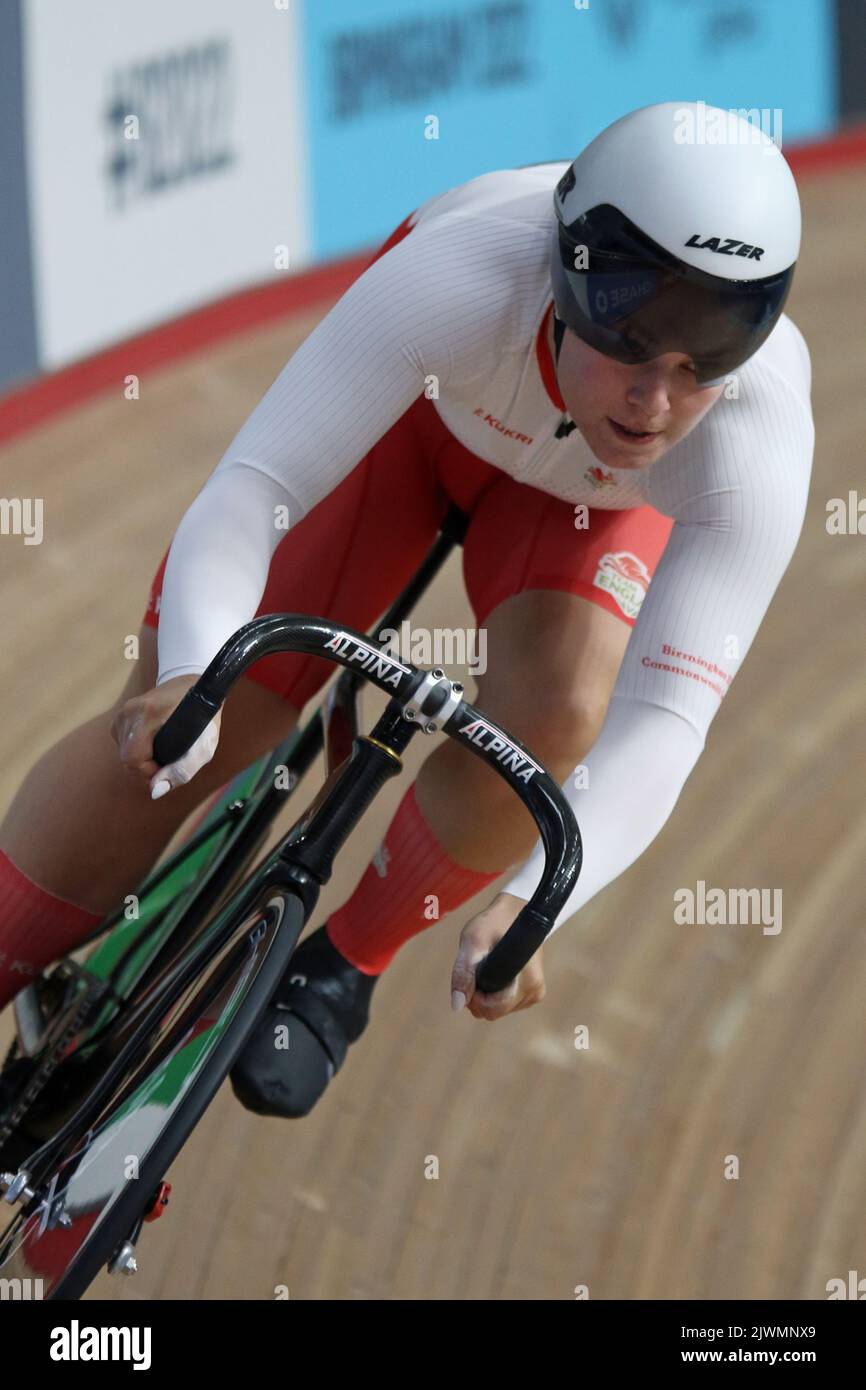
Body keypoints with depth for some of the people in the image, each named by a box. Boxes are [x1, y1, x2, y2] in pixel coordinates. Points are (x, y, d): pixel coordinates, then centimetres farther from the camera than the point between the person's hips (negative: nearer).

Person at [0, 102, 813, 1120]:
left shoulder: (761, 436, -39)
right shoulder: (464, 276, -43)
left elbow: (663, 725, -44)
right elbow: (246, 493, -45)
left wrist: (534, 902, -61)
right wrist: (190, 678, -64)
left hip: (590, 492, 1)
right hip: (419, 405, 0)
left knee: (555, 710, -28)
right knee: (168, 739, -11)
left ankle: (344, 965, -3)